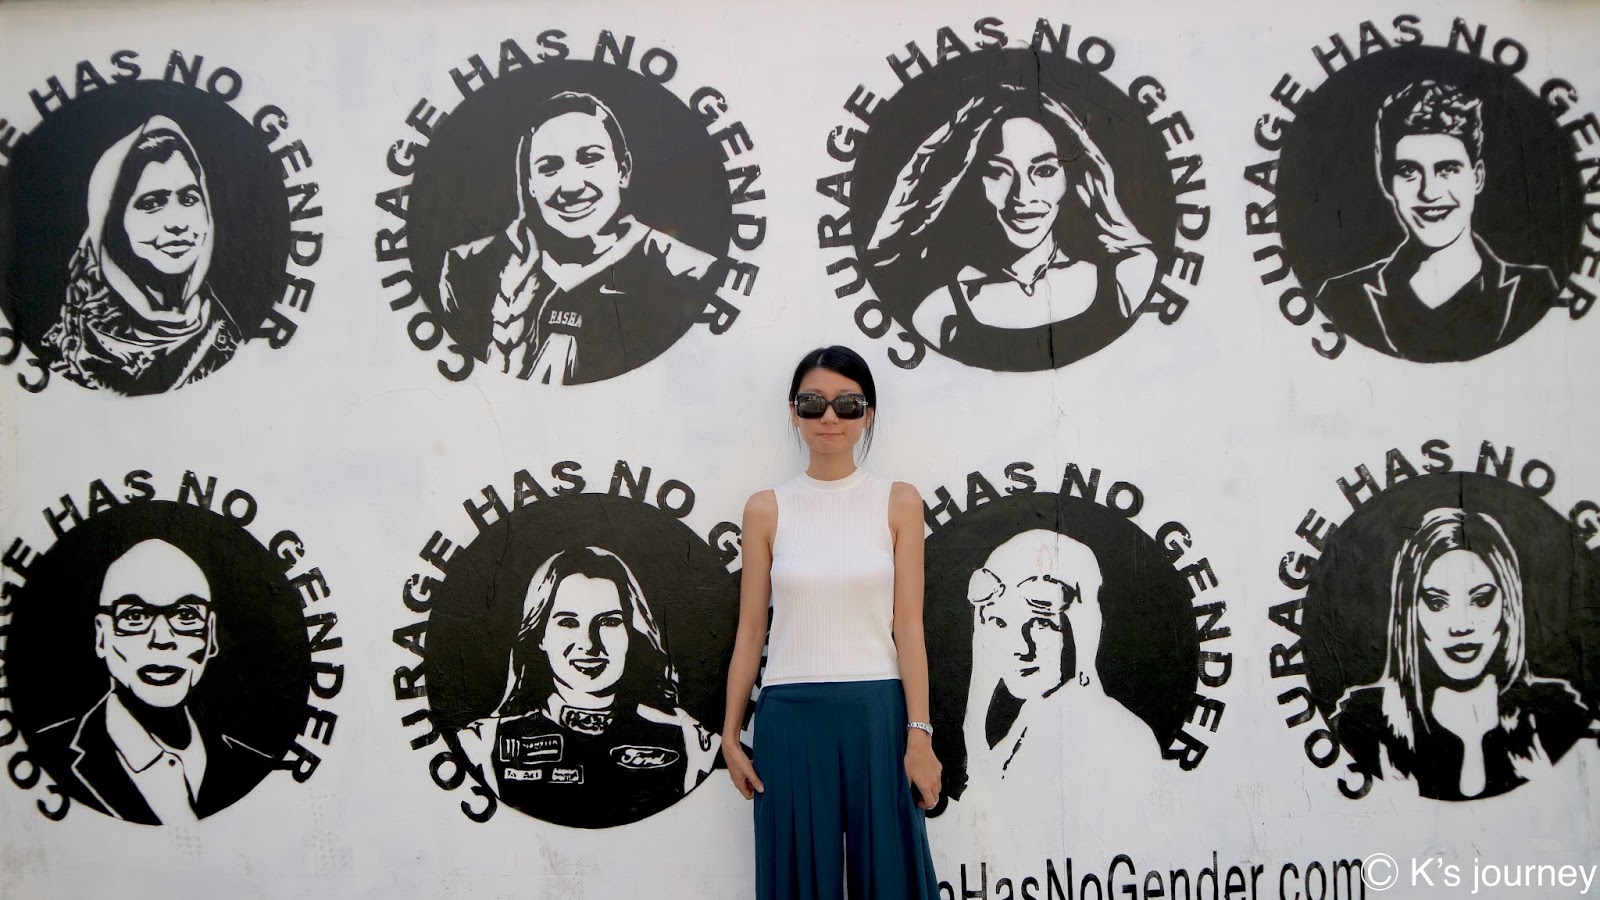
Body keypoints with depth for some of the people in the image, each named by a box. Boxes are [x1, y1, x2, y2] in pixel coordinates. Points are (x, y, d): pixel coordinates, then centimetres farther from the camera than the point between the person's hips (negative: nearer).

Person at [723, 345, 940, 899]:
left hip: (876, 712, 0)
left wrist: (919, 735, -6)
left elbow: (908, 626, -1)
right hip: (790, 714, 1)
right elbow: (750, 630, 6)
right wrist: (730, 734, 5)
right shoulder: (767, 510, 4)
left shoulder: (898, 503, 2)